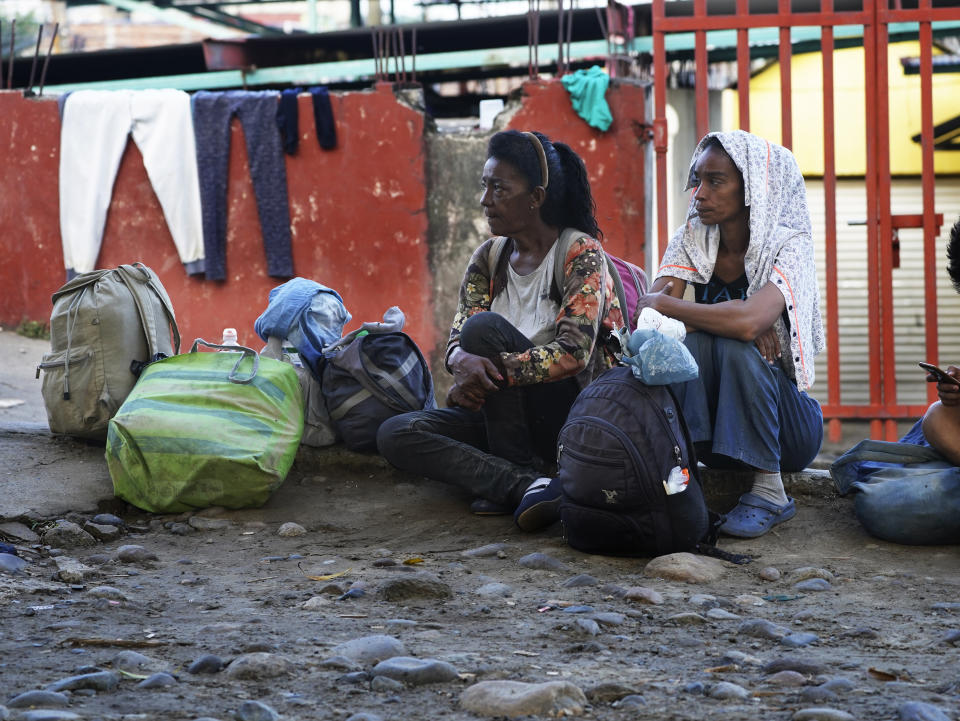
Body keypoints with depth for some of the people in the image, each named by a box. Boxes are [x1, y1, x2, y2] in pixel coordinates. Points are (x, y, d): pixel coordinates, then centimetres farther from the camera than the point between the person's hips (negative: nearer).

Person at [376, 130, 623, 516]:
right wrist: (462, 362, -26)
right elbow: (457, 340, 0)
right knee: (395, 435, -16)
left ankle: (514, 475, -19)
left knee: (485, 327, -28)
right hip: (508, 418, 6)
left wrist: (490, 371, -28)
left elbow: (574, 354, -22)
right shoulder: (488, 258, 9)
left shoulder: (581, 254, -10)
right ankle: (527, 485, -30)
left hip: (571, 412, -6)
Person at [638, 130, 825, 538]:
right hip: (711, 417, 3)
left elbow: (748, 321, -33)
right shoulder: (692, 240, 0)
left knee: (736, 348, -31)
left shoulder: (788, 245, -13)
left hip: (789, 422, -2)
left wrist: (663, 305, -22)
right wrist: (727, 321, -27)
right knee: (695, 341, -25)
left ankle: (769, 491, -22)